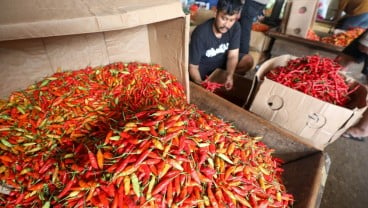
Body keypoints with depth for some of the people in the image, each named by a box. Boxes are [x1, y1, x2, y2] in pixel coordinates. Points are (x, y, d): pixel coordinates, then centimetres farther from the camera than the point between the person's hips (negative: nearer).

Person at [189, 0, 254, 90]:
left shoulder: (235, 27, -18)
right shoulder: (200, 33, -31)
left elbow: (233, 56, -13)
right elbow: (193, 67, -26)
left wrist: (229, 77, -31)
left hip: (221, 60, 5)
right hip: (202, 65, -5)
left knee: (248, 60, -9)